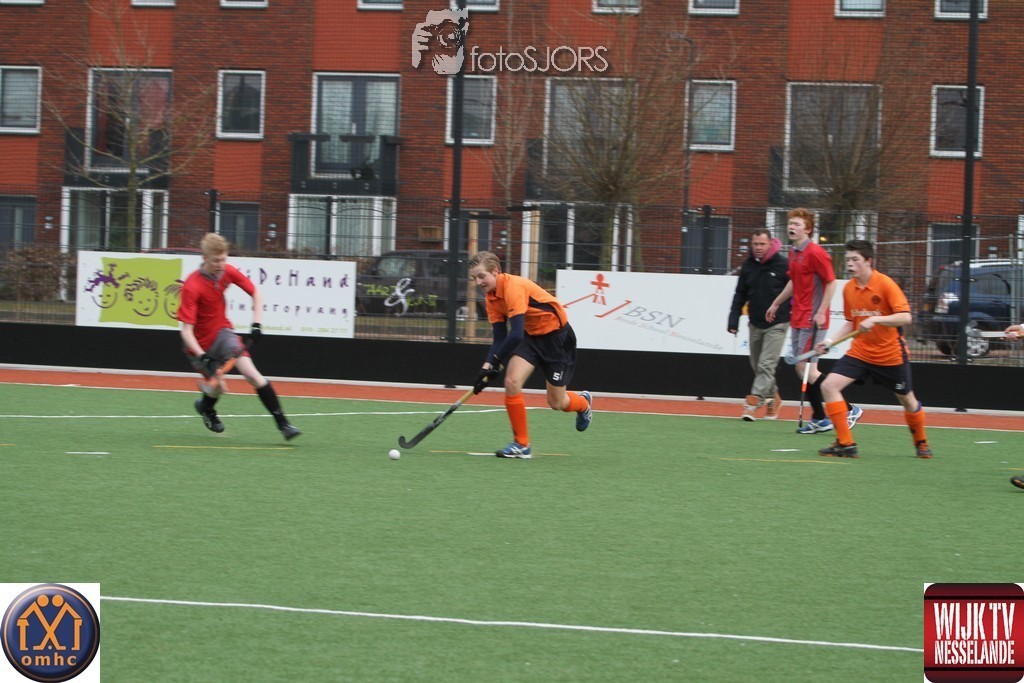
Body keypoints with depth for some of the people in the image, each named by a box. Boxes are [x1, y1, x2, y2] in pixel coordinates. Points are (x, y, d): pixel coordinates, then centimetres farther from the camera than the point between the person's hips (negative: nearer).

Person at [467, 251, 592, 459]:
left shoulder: (514, 287, -30)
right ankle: (521, 444, -5)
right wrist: (486, 367, -16)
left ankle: (583, 402, 40)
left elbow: (516, 334, -35)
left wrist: (494, 362, -30)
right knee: (512, 381, -15)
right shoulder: (491, 298, -3)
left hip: (557, 335, -7)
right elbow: (499, 340, -1)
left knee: (556, 403, 2)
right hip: (531, 336, 7)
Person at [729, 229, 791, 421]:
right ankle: (772, 398, 31)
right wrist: (733, 320, 3)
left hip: (776, 325, -6)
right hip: (755, 324, 6)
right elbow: (740, 295, 10)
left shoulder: (784, 265, -10)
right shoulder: (748, 266, 5)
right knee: (757, 366, 12)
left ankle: (752, 402, -19)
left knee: (766, 365, -13)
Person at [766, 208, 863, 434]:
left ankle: (849, 410, -7)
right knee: (801, 369, 9)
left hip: (812, 320, -9)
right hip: (798, 318, 9)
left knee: (806, 368, -12)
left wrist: (821, 312, -22)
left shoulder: (815, 253, -14)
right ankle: (819, 419, 16)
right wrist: (776, 304, 32)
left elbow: (831, 282, -16)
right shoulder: (793, 253, 12)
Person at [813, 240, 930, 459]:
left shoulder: (885, 284, -16)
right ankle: (845, 444, -10)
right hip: (859, 352, 4)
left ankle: (921, 442, 39)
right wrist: (831, 341, 0)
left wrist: (874, 319, -33)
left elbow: (906, 317, -23)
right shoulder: (848, 288, 1)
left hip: (891, 355, -4)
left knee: (907, 400, 11)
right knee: (829, 385, -15)